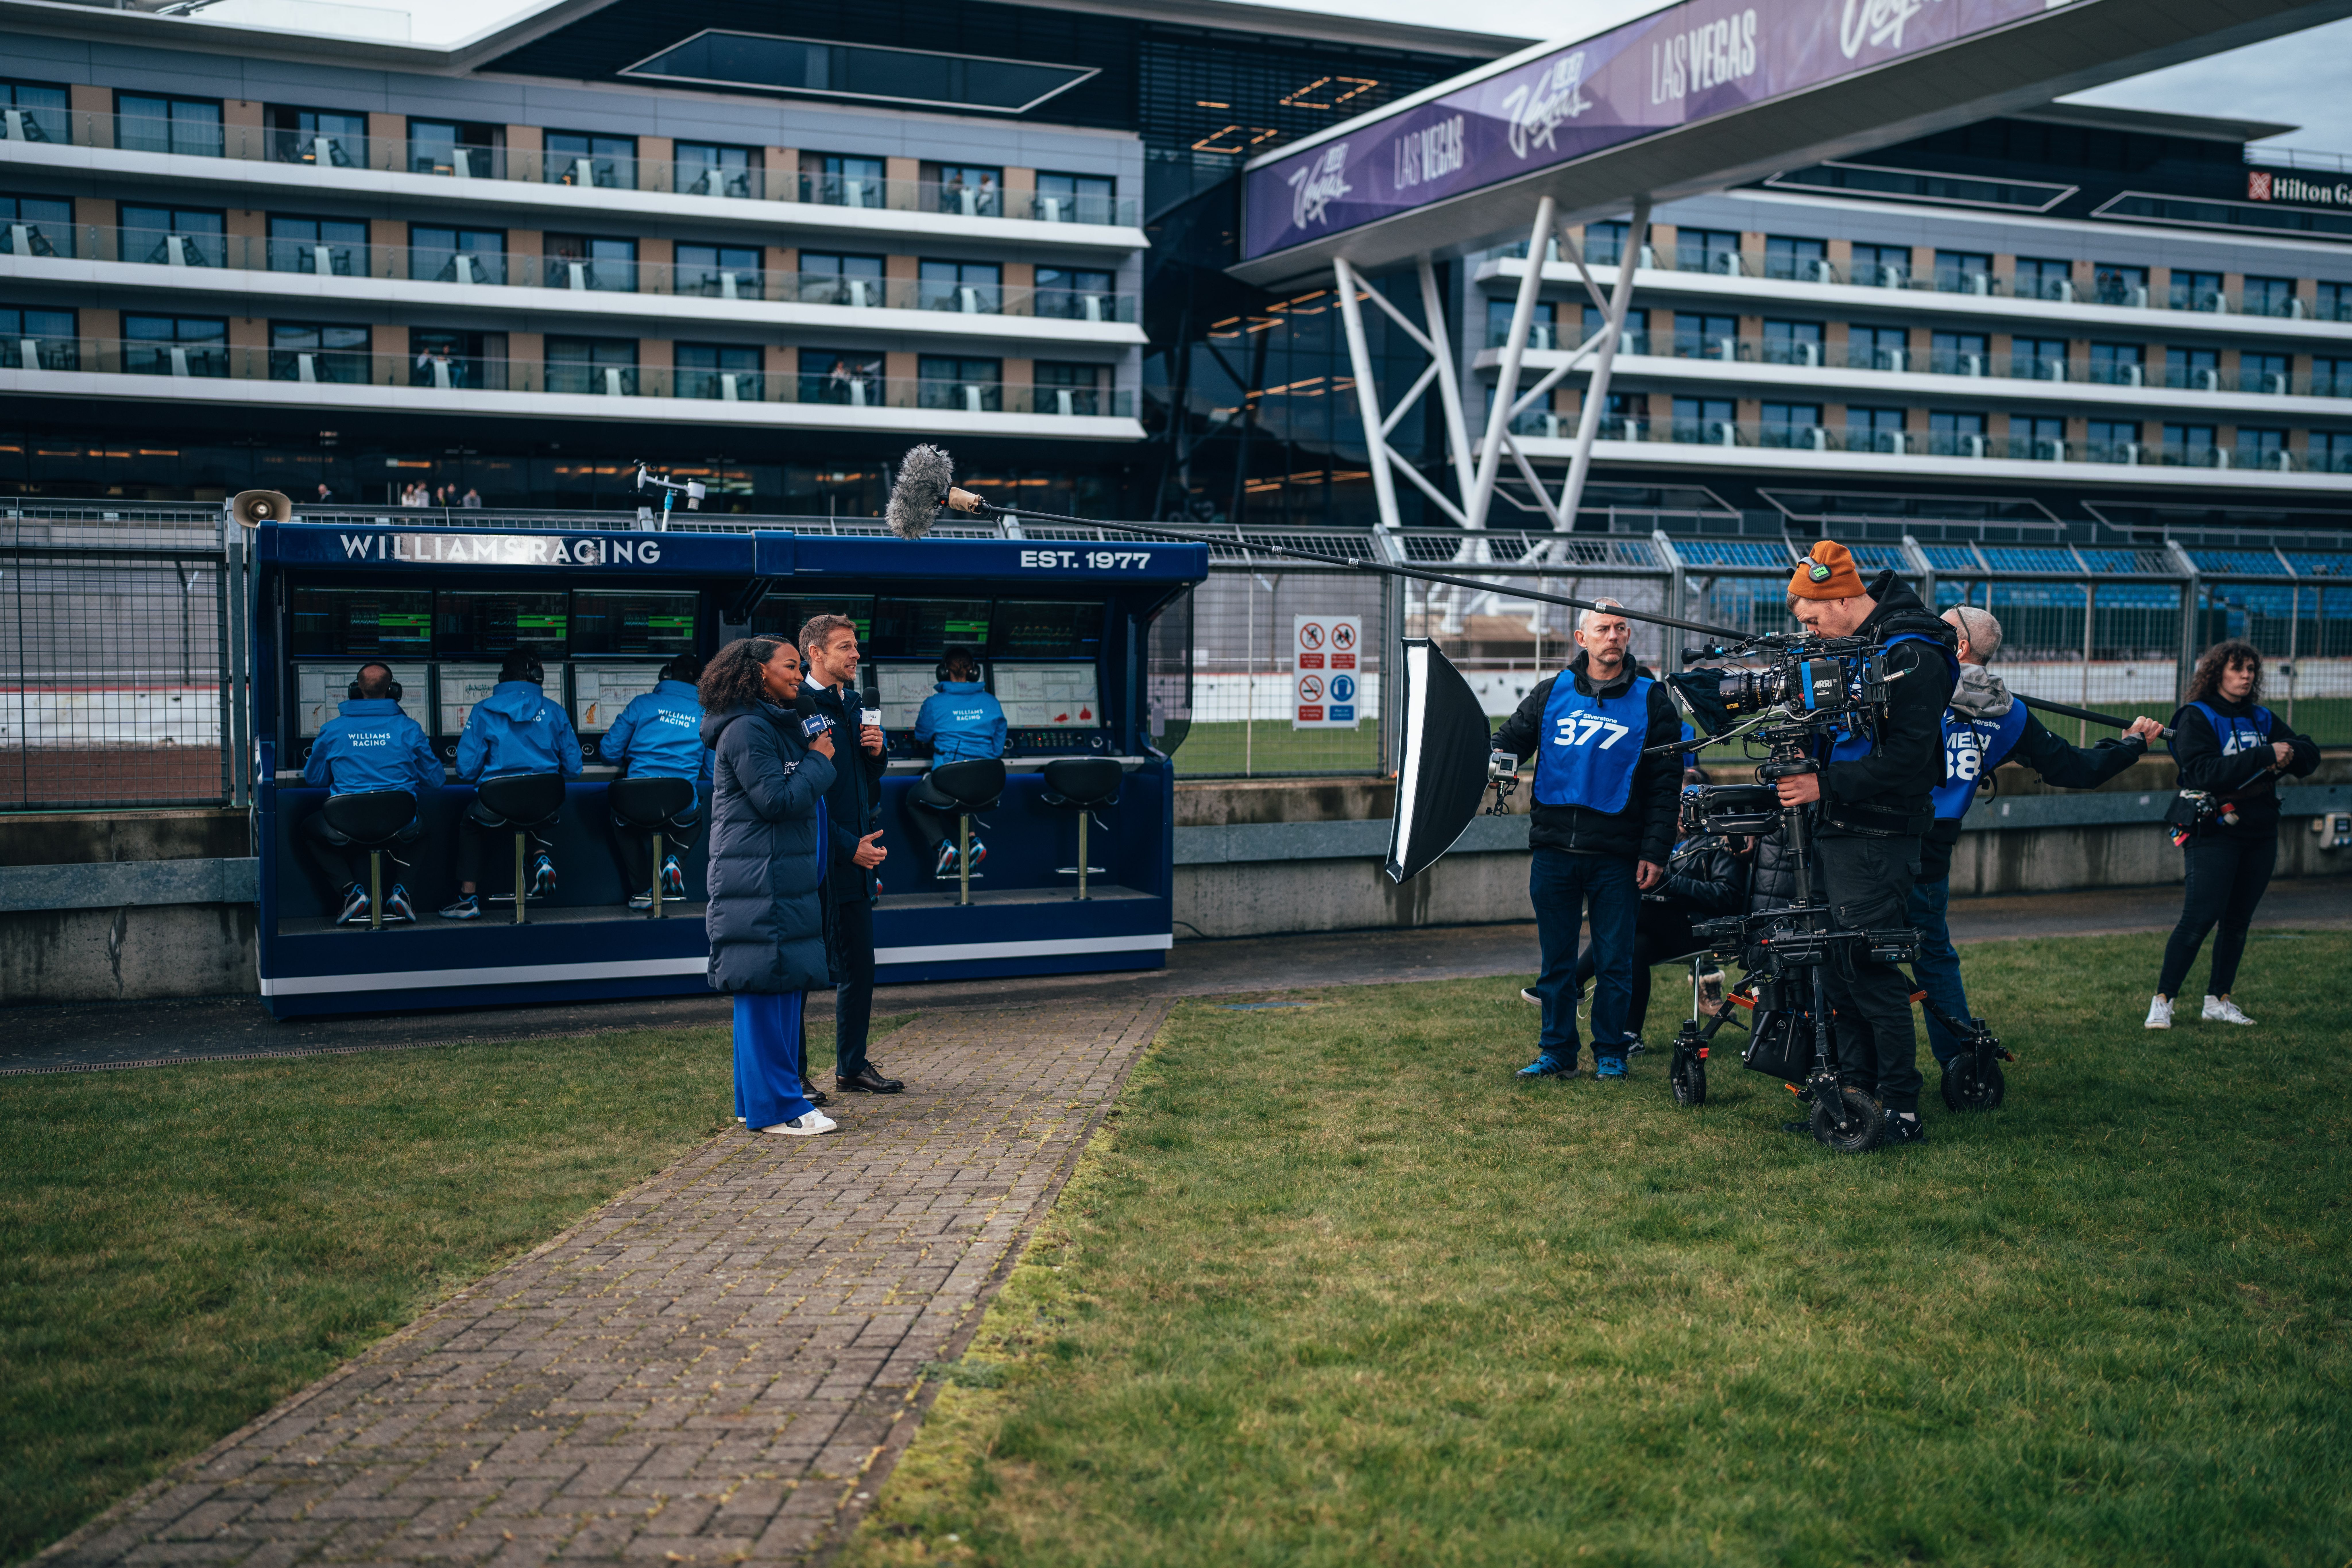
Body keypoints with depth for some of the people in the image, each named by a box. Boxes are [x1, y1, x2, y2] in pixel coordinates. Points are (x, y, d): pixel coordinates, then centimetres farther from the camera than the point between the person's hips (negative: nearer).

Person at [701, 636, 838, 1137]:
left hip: (788, 881, 10)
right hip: (759, 884, -10)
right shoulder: (747, 731, -13)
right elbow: (777, 800, -19)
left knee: (786, 987, 12)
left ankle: (761, 1097, 20)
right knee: (767, 989, -7)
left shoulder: (780, 725, 19)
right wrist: (820, 761, -7)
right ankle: (775, 1108, -3)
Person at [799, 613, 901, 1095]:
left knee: (859, 965, 13)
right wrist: (849, 846, -17)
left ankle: (852, 1066, 24)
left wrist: (876, 751, 0)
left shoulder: (853, 705, 14)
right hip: (817, 861, -8)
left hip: (857, 858, 8)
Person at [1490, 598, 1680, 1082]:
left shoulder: (1651, 700, 3)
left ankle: (1611, 1052, 17)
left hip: (1617, 855, -2)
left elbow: (1665, 783, 1)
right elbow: (1509, 742, 10)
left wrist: (1654, 852, -6)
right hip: (1554, 850, 2)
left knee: (1614, 961, 4)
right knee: (1556, 960, 7)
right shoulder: (1551, 693, 8)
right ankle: (1557, 1052, 17)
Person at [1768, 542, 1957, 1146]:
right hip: (1835, 832, 10)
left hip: (1876, 840, -10)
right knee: (1837, 970, 12)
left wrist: (1826, 786, -23)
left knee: (1872, 971, -8)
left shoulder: (1912, 656, -15)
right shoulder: (1853, 645, 14)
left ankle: (1902, 1112, 0)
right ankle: (1855, 1094, 21)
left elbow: (1907, 759, -23)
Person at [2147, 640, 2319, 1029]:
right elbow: (2203, 772, -19)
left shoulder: (2263, 719, 15)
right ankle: (2162, 1001, -8)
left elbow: (2310, 755, 10)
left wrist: (2288, 755, -13)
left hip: (2260, 834, 6)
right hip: (2215, 832, -6)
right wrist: (2263, 757, -22)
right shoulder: (2196, 718, -4)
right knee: (2199, 918, -13)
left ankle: (2218, 1000, 17)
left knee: (2238, 920, 8)